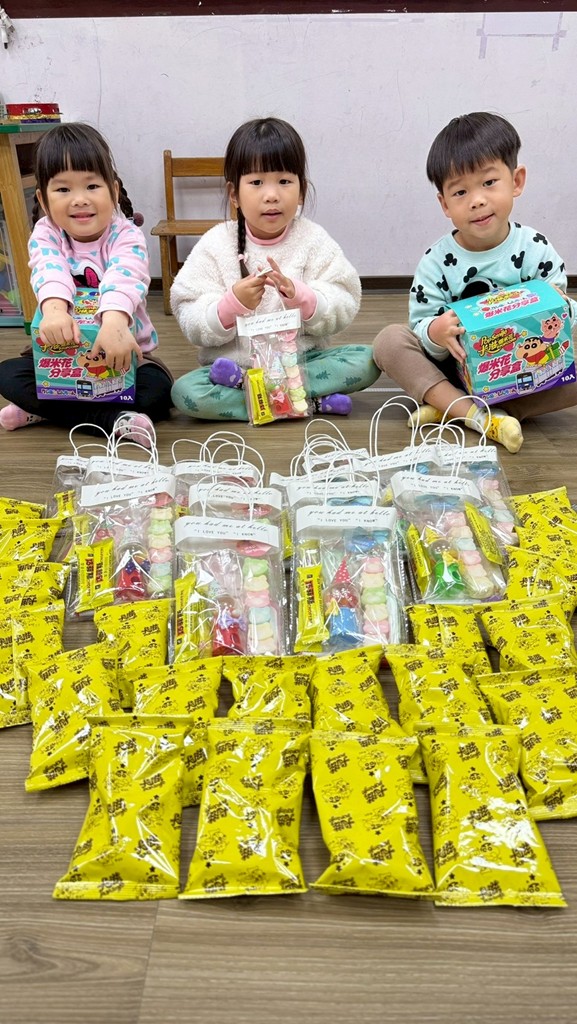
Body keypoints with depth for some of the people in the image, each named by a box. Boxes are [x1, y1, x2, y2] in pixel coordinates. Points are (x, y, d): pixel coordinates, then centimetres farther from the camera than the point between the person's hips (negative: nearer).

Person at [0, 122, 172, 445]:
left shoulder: (126, 236, -13)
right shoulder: (45, 234, -6)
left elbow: (124, 277, -36)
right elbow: (49, 271, -29)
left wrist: (115, 322, -59)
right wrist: (54, 309, -54)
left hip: (123, 353, -2)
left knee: (158, 388, -30)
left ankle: (44, 409, -20)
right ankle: (113, 419, -26)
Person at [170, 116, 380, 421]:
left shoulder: (313, 240, 1)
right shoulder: (216, 245, -2)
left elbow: (344, 310, -6)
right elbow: (193, 326, -7)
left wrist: (299, 295, -24)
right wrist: (232, 304, -26)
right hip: (233, 359, -1)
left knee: (366, 360, -22)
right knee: (185, 391, -28)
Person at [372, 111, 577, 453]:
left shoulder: (536, 249, -6)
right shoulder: (437, 262, -7)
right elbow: (422, 326, -9)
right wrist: (436, 334, -33)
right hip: (455, 371, 0)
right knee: (389, 340, -21)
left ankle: (448, 408, -24)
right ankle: (478, 416, -31)